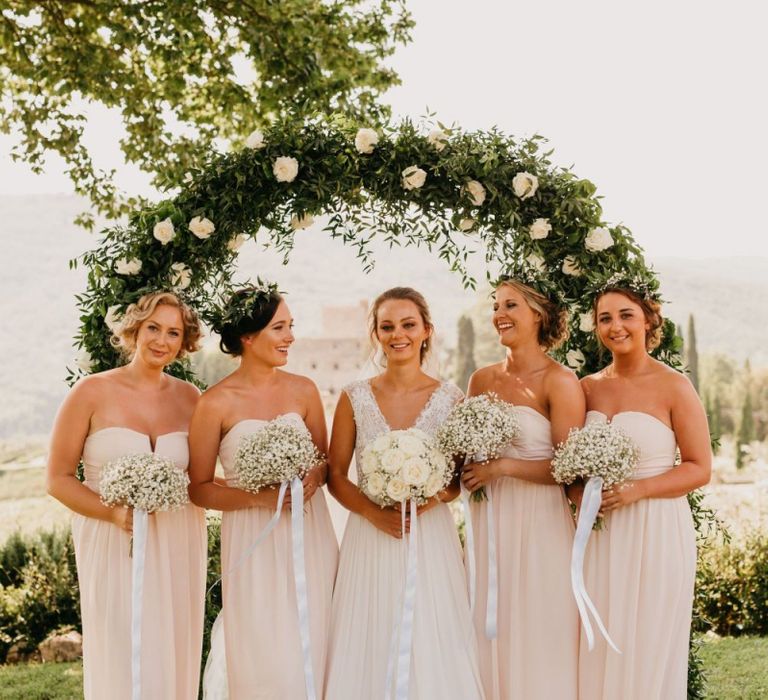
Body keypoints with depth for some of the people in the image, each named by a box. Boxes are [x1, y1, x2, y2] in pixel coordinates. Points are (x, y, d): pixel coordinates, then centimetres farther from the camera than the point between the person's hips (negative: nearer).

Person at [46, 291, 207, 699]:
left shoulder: (189, 398, 4)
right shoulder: (92, 393, -5)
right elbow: (57, 479, -5)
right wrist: (114, 512, -19)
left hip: (177, 547, 3)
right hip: (114, 546, -3)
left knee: (175, 661, 10)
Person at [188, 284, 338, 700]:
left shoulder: (303, 391, 3)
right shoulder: (216, 403, -8)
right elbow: (199, 489, -4)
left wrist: (314, 477, -8)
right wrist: (258, 497, -17)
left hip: (310, 536, 4)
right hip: (254, 542, -3)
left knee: (312, 653, 8)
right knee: (268, 661, 0)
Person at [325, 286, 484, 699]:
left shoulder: (449, 399, 0)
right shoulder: (355, 398, 1)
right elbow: (335, 475, 2)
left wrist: (434, 496, -15)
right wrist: (373, 512, -13)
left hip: (432, 540, 0)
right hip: (370, 539, 0)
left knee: (433, 646, 4)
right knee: (371, 648, 5)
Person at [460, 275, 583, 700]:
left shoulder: (559, 382, -8)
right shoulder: (482, 380, 9)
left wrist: (502, 467, -16)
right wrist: (468, 472, -1)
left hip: (540, 522, -5)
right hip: (490, 521, 5)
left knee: (537, 642, 1)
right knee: (492, 633, 9)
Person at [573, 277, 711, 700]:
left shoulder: (673, 387, -6)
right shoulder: (588, 387, 7)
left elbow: (700, 469, -5)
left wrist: (638, 490, -18)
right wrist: (578, 493, -4)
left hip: (656, 533, -4)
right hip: (598, 534, 4)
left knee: (647, 650, 3)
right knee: (597, 648, 7)